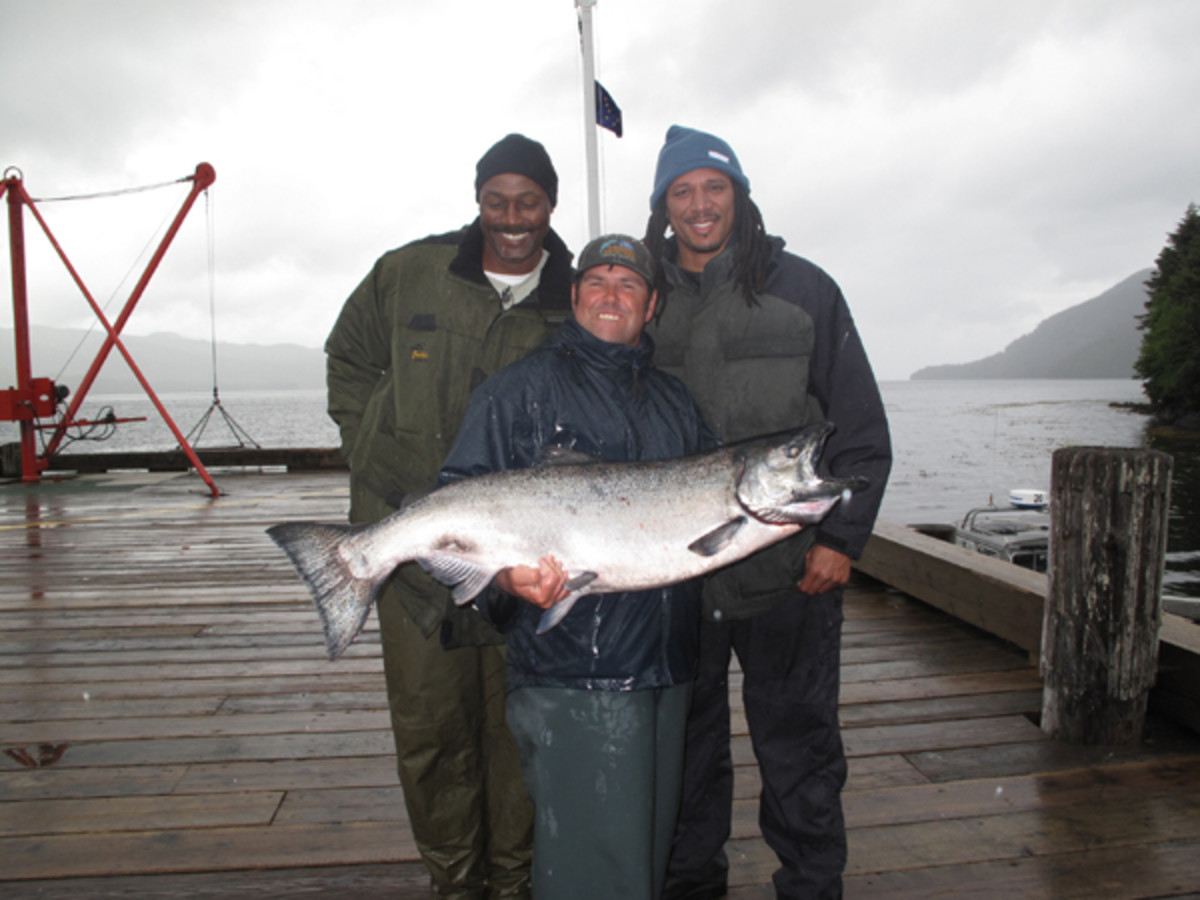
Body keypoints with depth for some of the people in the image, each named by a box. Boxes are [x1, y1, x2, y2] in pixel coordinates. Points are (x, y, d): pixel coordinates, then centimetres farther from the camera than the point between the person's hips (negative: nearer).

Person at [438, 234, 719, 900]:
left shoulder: (674, 400, 18)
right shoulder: (522, 389, -2)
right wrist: (505, 575, -26)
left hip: (666, 664, 7)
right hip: (572, 671, -6)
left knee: (650, 840, 19)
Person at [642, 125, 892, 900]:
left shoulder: (802, 289, 2)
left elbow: (861, 428, 2)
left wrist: (842, 537, -6)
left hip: (789, 572, -2)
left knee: (798, 747, 9)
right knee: (686, 742, 16)